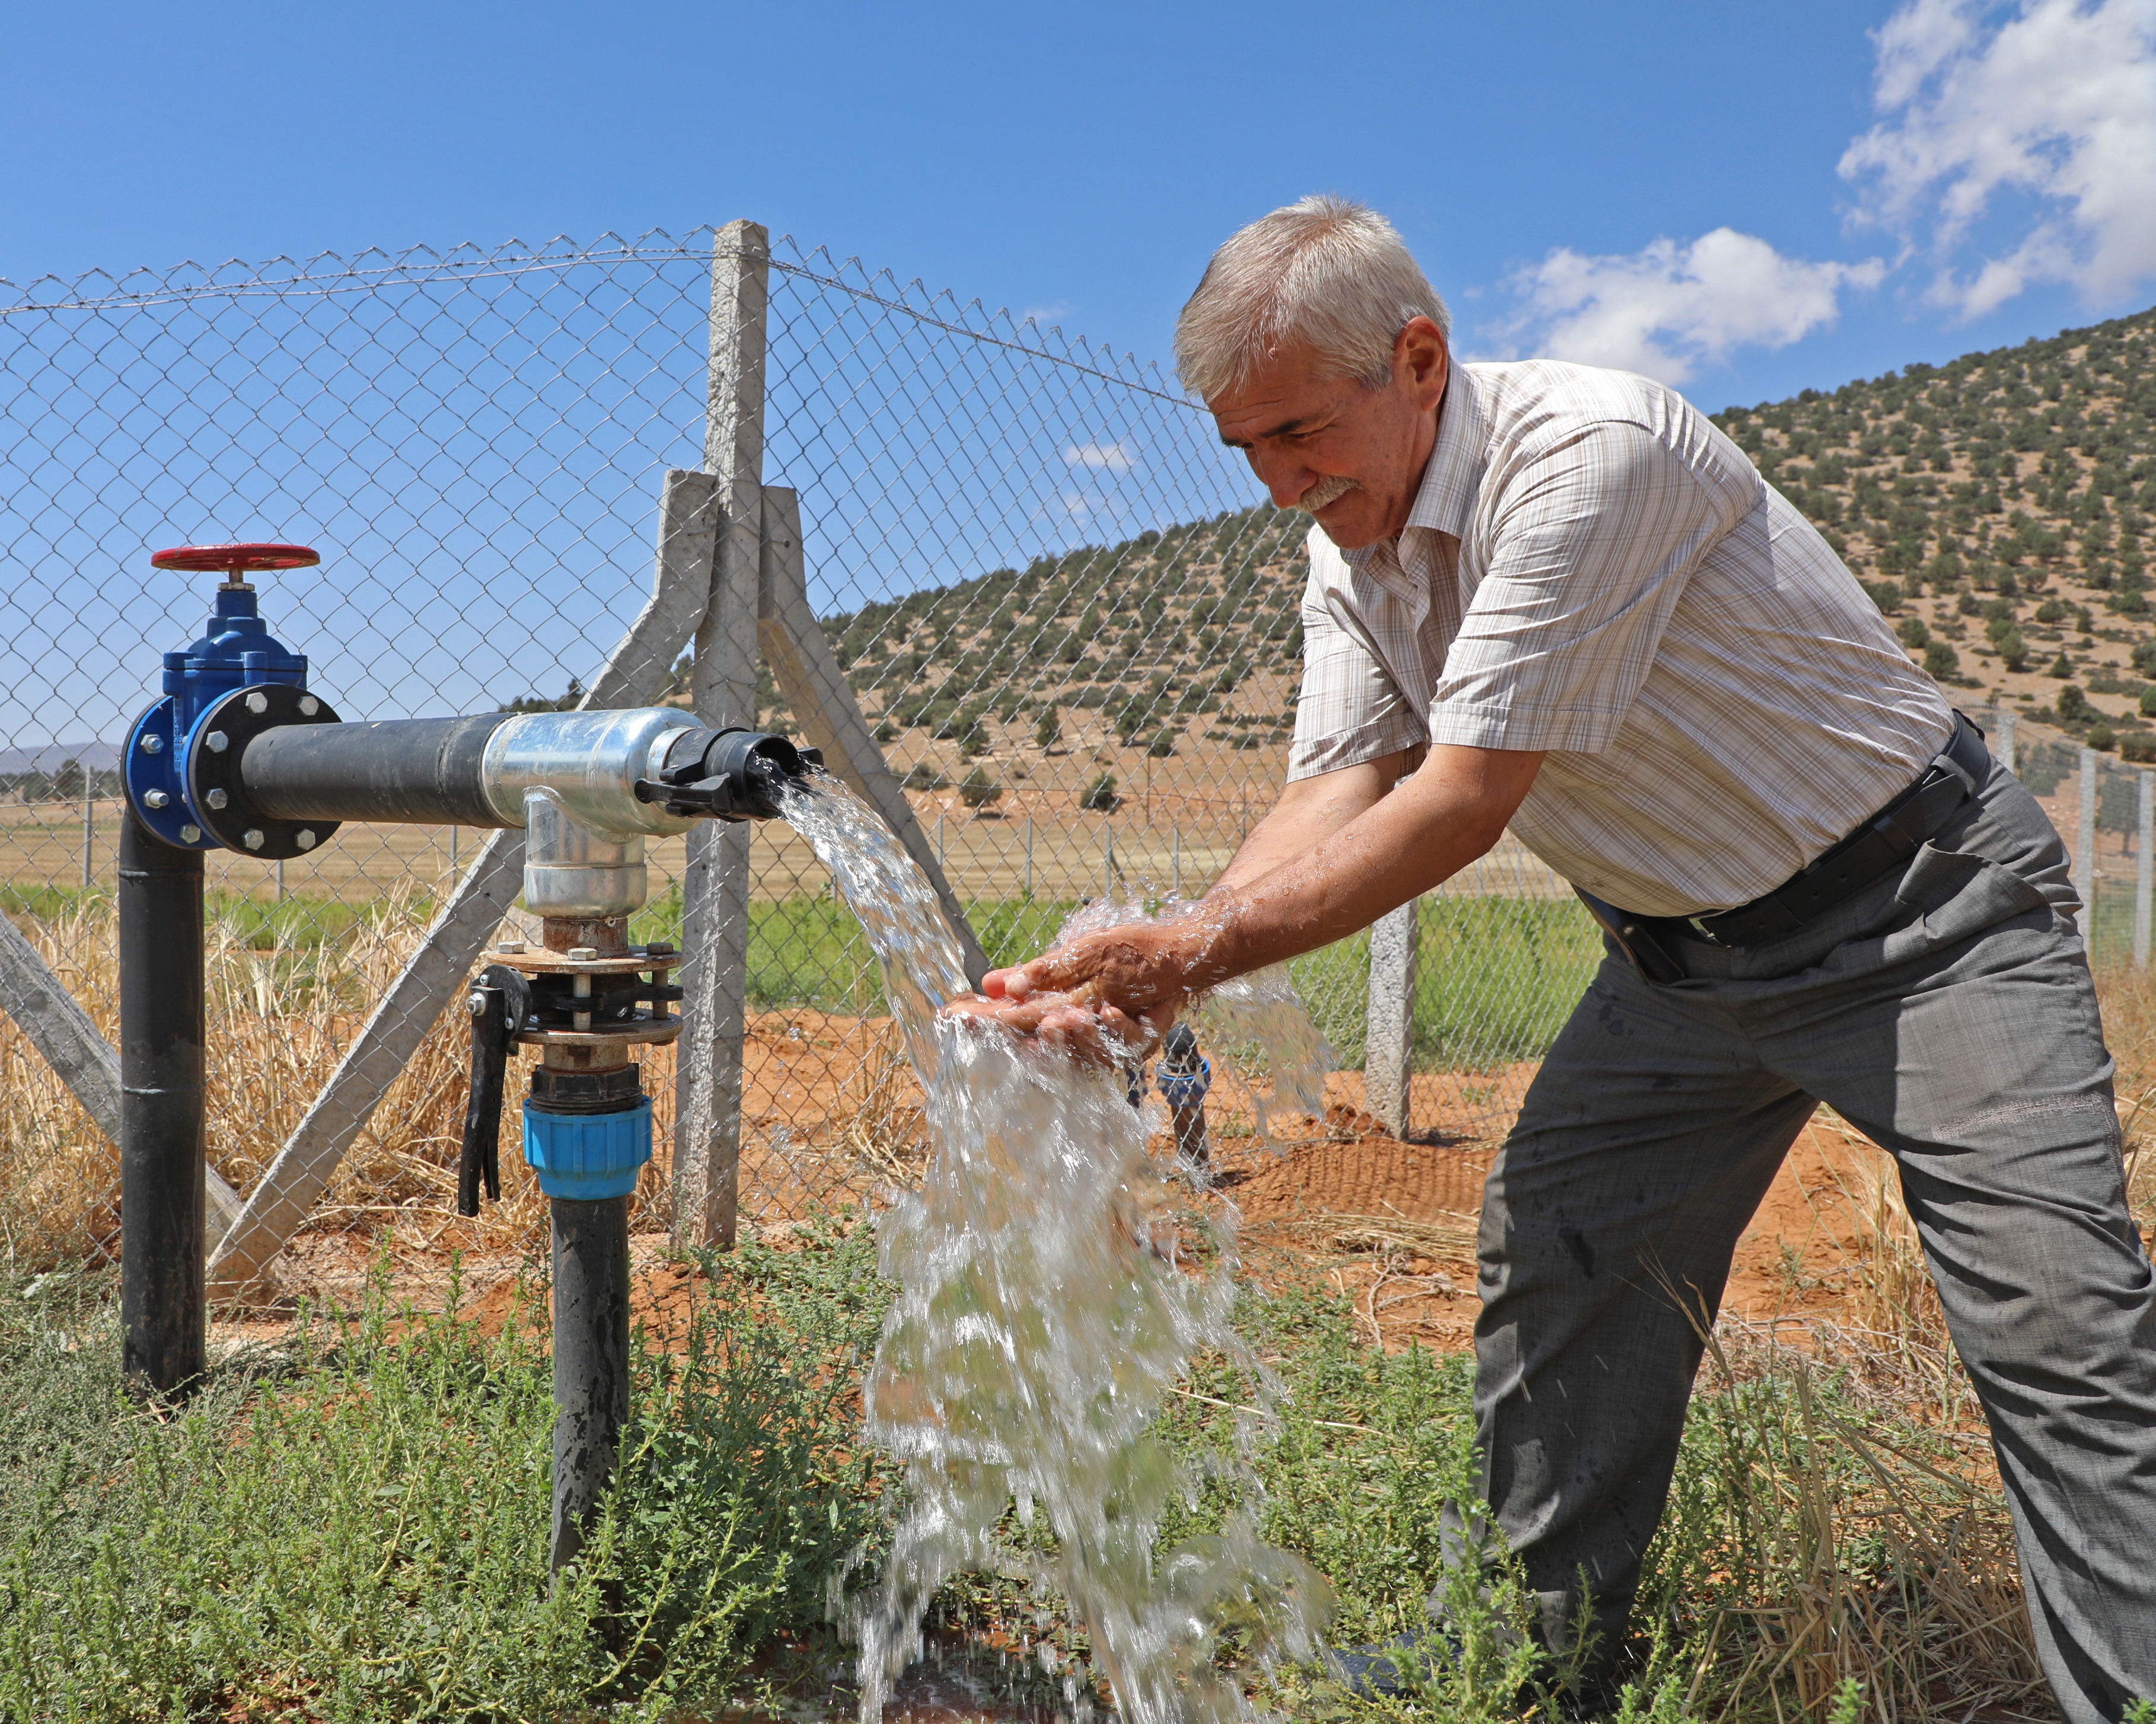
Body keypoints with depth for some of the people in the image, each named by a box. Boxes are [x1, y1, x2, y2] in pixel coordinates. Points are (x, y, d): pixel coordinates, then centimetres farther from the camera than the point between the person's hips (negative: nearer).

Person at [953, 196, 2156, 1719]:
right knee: (1554, 1269, 4)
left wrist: (1194, 953, -28)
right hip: (1686, 952, 7)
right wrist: (1152, 967, -26)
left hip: (1918, 902, -7)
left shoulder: (1592, 449, -27)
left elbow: (1463, 806, -30)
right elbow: (1339, 794, -10)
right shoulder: (1350, 560, -1)